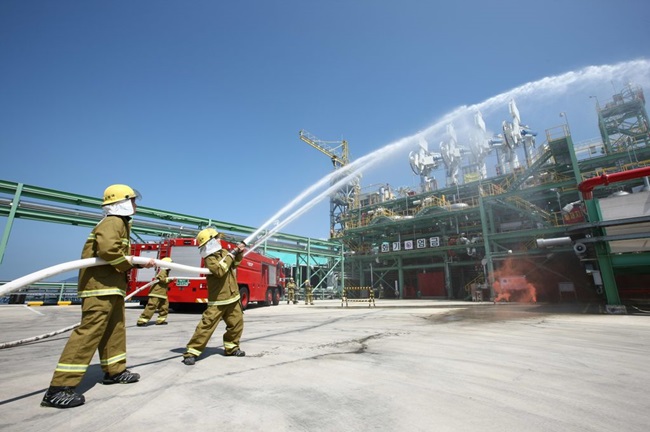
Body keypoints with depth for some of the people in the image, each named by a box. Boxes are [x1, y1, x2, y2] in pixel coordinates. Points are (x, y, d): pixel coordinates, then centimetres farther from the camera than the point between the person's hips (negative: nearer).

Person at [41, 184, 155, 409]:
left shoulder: (120, 223, 21)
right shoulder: (113, 222, -12)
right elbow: (109, 249, -29)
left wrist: (141, 263, 16)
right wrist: (128, 265, -14)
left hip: (111, 285, 11)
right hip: (101, 284, -11)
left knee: (114, 329, 16)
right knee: (90, 331, -11)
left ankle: (115, 371, 28)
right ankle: (59, 388, -6)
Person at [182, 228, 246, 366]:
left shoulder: (223, 252, 10)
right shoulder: (209, 259, -14)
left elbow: (234, 264, 23)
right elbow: (220, 270, -30)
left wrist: (239, 253, 4)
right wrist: (230, 255, -21)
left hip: (233, 298, 8)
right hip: (218, 300, -7)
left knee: (237, 323, 14)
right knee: (206, 325, -7)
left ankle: (231, 347, 29)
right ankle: (192, 352, 4)